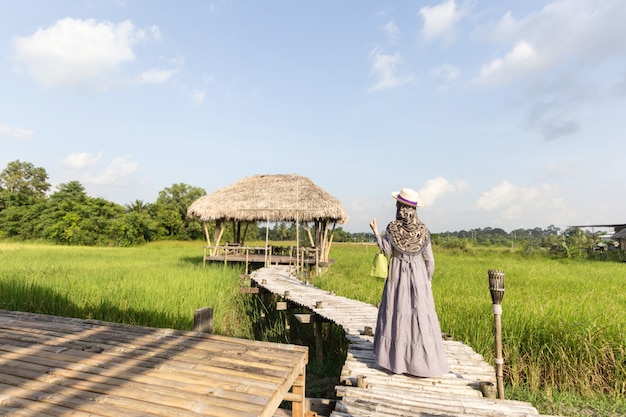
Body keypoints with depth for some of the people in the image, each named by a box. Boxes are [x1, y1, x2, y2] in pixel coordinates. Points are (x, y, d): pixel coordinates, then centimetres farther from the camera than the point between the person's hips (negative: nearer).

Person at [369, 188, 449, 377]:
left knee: (397, 312, 10)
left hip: (397, 275, -1)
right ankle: (423, 360, 15)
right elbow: (429, 260, 1)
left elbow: (386, 250, -1)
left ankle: (397, 357, 19)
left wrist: (375, 232, 8)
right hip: (418, 274, 2)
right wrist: (428, 279, 15)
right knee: (420, 313, 8)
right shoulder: (423, 230, -3)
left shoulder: (392, 228, -10)